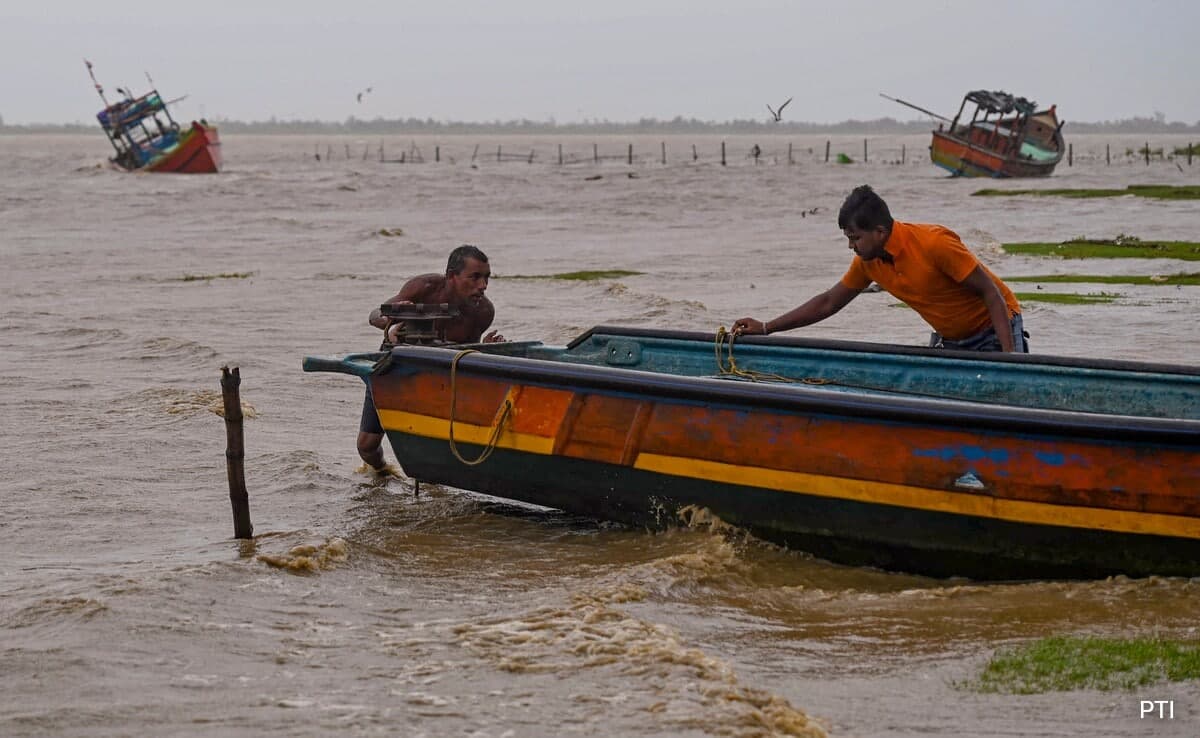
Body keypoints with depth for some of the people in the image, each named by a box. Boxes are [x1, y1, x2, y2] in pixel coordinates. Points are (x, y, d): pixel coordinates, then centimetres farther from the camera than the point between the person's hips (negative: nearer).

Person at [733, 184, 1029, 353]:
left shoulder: (934, 244, -27)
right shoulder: (868, 262, -4)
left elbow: (991, 293, -23)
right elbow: (828, 302, 8)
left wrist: (1009, 356, -31)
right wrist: (765, 328, 3)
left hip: (994, 330, -7)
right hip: (949, 341, 7)